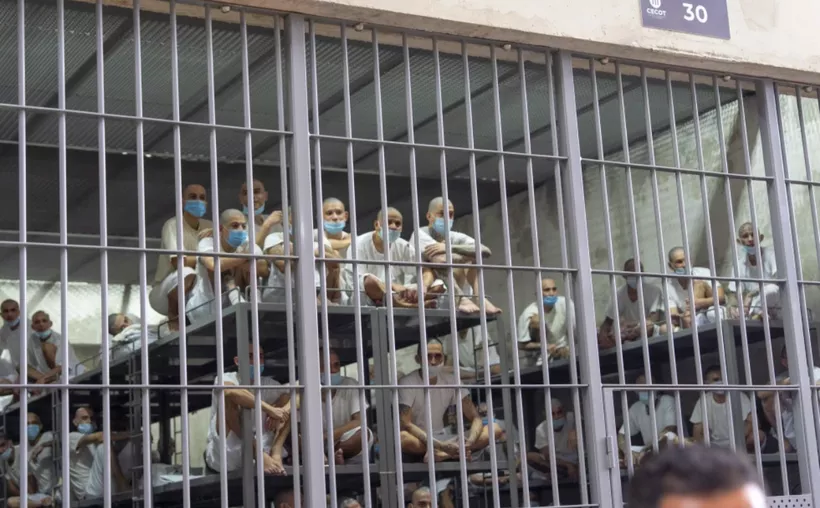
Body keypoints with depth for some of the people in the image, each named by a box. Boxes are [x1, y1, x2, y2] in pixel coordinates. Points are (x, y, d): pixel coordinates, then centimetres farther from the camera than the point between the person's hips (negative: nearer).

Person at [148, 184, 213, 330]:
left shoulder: (210, 227, 7)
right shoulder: (173, 224, -11)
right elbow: (178, 261, -25)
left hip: (194, 296, 6)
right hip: (164, 294, -6)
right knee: (187, 274, -37)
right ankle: (174, 319, -16)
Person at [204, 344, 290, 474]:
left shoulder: (268, 384, 11)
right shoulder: (227, 378, -4)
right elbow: (230, 391, -29)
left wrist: (283, 410, -22)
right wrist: (269, 409, -32)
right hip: (224, 456, -4)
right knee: (227, 398, -22)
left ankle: (276, 454, -20)